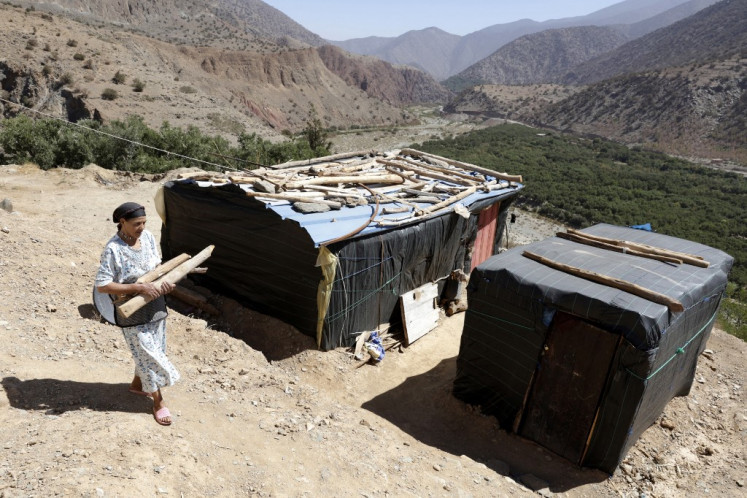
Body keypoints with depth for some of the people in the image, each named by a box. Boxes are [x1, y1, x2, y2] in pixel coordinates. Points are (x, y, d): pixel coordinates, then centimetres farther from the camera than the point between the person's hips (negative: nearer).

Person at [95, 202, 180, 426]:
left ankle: (137, 384, 49)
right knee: (149, 355, 4)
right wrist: (139, 287, -28)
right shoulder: (113, 249, -22)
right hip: (133, 313, -6)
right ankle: (158, 401, 22)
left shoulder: (148, 237, -5)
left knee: (151, 350, 22)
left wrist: (165, 280, -13)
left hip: (155, 305, 6)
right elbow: (102, 285, -22)